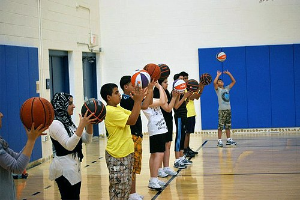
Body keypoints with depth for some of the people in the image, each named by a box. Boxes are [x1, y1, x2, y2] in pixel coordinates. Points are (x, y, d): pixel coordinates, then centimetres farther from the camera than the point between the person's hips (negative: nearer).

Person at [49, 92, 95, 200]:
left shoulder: (68, 122, 14)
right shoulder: (55, 123, -14)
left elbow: (87, 140, 13)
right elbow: (69, 145, -25)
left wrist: (89, 124, -3)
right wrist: (82, 125, -29)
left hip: (74, 167, 9)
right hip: (64, 168, -9)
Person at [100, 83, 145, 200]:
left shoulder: (118, 109, 11)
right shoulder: (110, 111, -19)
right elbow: (131, 121, -24)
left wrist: (139, 99, -1)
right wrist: (138, 101, -24)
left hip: (126, 153, 10)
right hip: (117, 156, -10)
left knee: (126, 187, 16)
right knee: (118, 188, -4)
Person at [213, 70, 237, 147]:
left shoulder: (227, 88, 15)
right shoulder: (218, 89, 0)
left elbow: (234, 81, 15)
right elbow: (214, 82, -19)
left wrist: (229, 74, 9)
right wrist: (218, 75, -8)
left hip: (228, 109, 6)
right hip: (222, 110, -6)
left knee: (228, 126, 11)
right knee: (220, 126, -8)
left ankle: (229, 140, 17)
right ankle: (219, 141, -7)